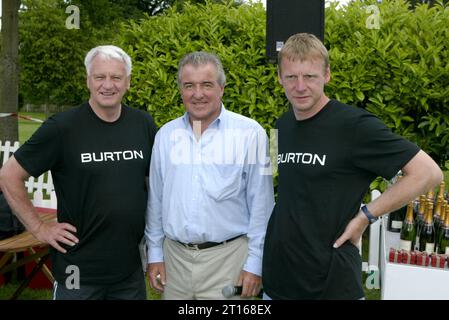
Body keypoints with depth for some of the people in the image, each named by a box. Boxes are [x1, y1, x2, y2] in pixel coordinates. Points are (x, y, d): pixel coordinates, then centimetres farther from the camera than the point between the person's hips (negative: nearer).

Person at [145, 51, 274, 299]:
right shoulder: (166, 135, 4)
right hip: (174, 257, 4)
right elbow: (155, 199, 10)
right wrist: (154, 253, 9)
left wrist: (255, 263, -6)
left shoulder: (250, 133, -8)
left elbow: (261, 204, -6)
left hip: (227, 258, -3)